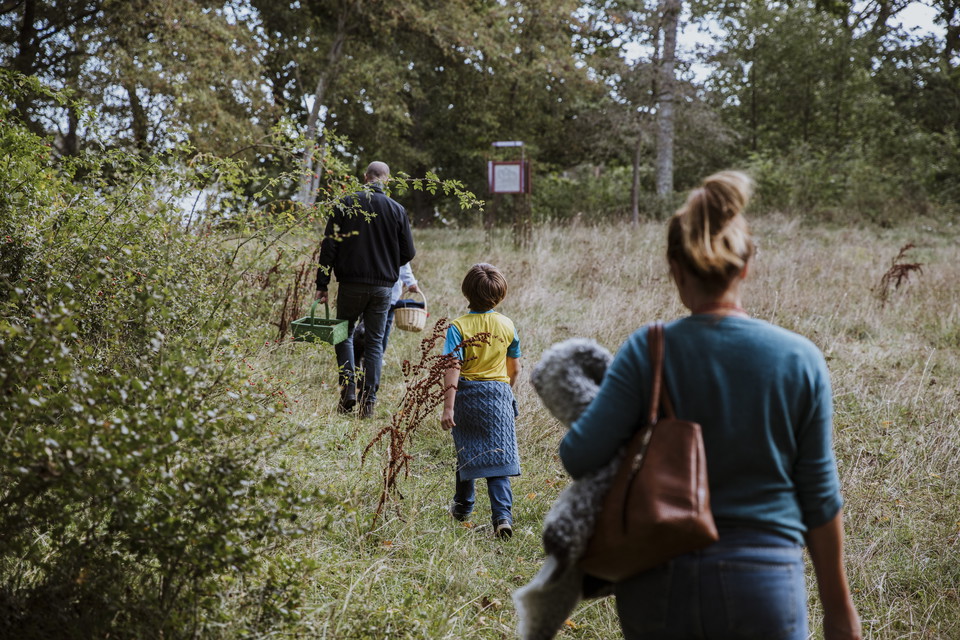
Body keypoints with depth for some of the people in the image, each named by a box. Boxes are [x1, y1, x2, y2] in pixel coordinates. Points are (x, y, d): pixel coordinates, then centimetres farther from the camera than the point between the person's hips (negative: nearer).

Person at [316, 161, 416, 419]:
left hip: (351, 283, -1)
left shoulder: (346, 204, -3)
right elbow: (408, 253, 4)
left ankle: (348, 388, 0)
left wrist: (322, 284, -2)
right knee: (375, 342, 9)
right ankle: (368, 401, 6)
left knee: (344, 333, 16)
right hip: (383, 286, 1)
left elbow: (329, 246, -6)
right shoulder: (397, 210, 1)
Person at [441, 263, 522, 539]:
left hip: (467, 394, -1)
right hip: (498, 393, 1)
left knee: (466, 452, 17)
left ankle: (462, 507, 34)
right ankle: (503, 514, -13)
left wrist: (448, 408, -17)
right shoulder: (507, 326, 0)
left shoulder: (458, 327, -10)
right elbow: (515, 369, 8)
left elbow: (452, 370, -17)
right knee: (498, 457, 0)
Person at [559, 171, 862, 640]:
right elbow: (819, 496, -1)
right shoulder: (799, 360, -5)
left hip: (658, 589, 1)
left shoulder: (647, 352, -8)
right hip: (763, 589, 0)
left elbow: (580, 456, -14)